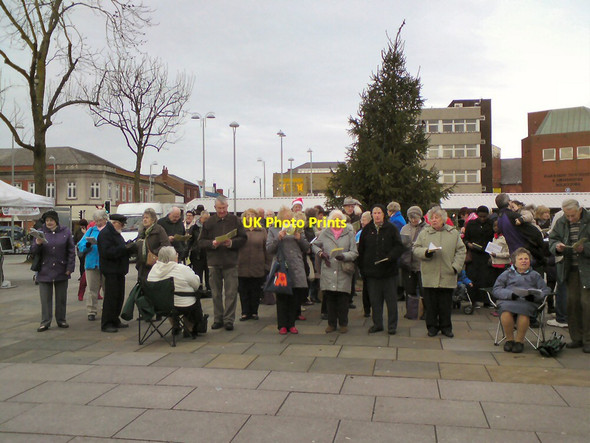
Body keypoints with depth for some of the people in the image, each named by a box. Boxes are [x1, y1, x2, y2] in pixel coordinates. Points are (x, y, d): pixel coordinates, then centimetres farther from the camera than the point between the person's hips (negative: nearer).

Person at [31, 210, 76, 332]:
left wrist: (70, 267, -4)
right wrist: (37, 244, -20)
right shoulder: (41, 232, 3)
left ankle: (61, 320, 20)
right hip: (45, 271, 0)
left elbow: (71, 252, 3)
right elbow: (33, 252, 2)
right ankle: (45, 322, 7)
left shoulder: (65, 232, 3)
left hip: (61, 271, 0)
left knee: (61, 298, 9)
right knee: (45, 298, 1)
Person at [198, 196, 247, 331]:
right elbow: (201, 242, 5)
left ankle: (228, 320, 6)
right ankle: (218, 319, 19)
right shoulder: (208, 222, 7)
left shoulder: (235, 221, 4)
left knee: (231, 293, -2)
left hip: (231, 262, -1)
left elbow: (243, 238, 1)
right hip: (214, 262, 2)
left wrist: (232, 243, -16)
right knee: (216, 293, 9)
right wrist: (212, 244, -13)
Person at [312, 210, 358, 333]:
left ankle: (343, 323, 15)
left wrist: (344, 256, -17)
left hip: (344, 272, -1)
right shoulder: (325, 233, 6)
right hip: (328, 271, 1)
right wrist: (320, 253, 0)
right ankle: (332, 323, 18)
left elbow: (354, 252, 1)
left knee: (343, 299, 0)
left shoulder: (349, 233, 3)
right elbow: (314, 245, 19)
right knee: (330, 299, 5)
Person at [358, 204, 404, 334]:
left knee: (391, 299, 4)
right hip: (372, 270, 2)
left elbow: (399, 247, -2)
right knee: (374, 299, 8)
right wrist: (362, 267, 3)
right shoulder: (367, 229, 7)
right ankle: (377, 324, 20)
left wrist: (391, 256, -21)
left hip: (389, 270, -2)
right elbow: (361, 249, 10)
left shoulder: (392, 229, 1)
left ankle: (392, 325, 14)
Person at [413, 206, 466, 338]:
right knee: (430, 303, 4)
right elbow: (415, 249, 6)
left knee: (446, 304, 7)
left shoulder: (454, 233, 8)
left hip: (447, 276, 0)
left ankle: (446, 327, 20)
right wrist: (426, 252, -13)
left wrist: (456, 266, -3)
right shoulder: (424, 233, 8)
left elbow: (461, 250, 7)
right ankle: (432, 326, 17)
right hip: (429, 276, 0)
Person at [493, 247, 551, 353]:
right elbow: (496, 290, 11)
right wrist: (511, 294, -9)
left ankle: (520, 340, -17)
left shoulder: (535, 275, 28)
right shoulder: (507, 274, 25)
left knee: (524, 310, -37)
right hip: (508, 301, 0)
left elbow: (546, 291, 15)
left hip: (528, 302, 0)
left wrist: (533, 296, -8)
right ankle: (509, 339, -13)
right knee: (505, 311, -36)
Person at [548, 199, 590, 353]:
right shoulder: (560, 223, 7)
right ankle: (577, 337, 19)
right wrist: (557, 246, -7)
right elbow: (552, 239, 13)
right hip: (570, 269, 4)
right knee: (572, 302, 7)